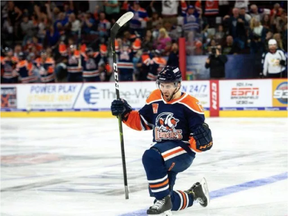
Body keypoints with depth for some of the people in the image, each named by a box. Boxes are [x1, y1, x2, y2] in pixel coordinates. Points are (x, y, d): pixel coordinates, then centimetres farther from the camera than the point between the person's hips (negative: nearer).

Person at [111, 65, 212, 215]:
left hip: (183, 151, -7)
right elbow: (141, 122, 15)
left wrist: (202, 141, -31)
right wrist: (125, 113, 0)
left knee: (151, 157, -37)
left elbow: (199, 129, -10)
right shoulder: (155, 100, 5)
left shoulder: (189, 104, -12)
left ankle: (163, 200, -25)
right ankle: (194, 193, 37)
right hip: (163, 153, 7)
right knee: (168, 203, 8)